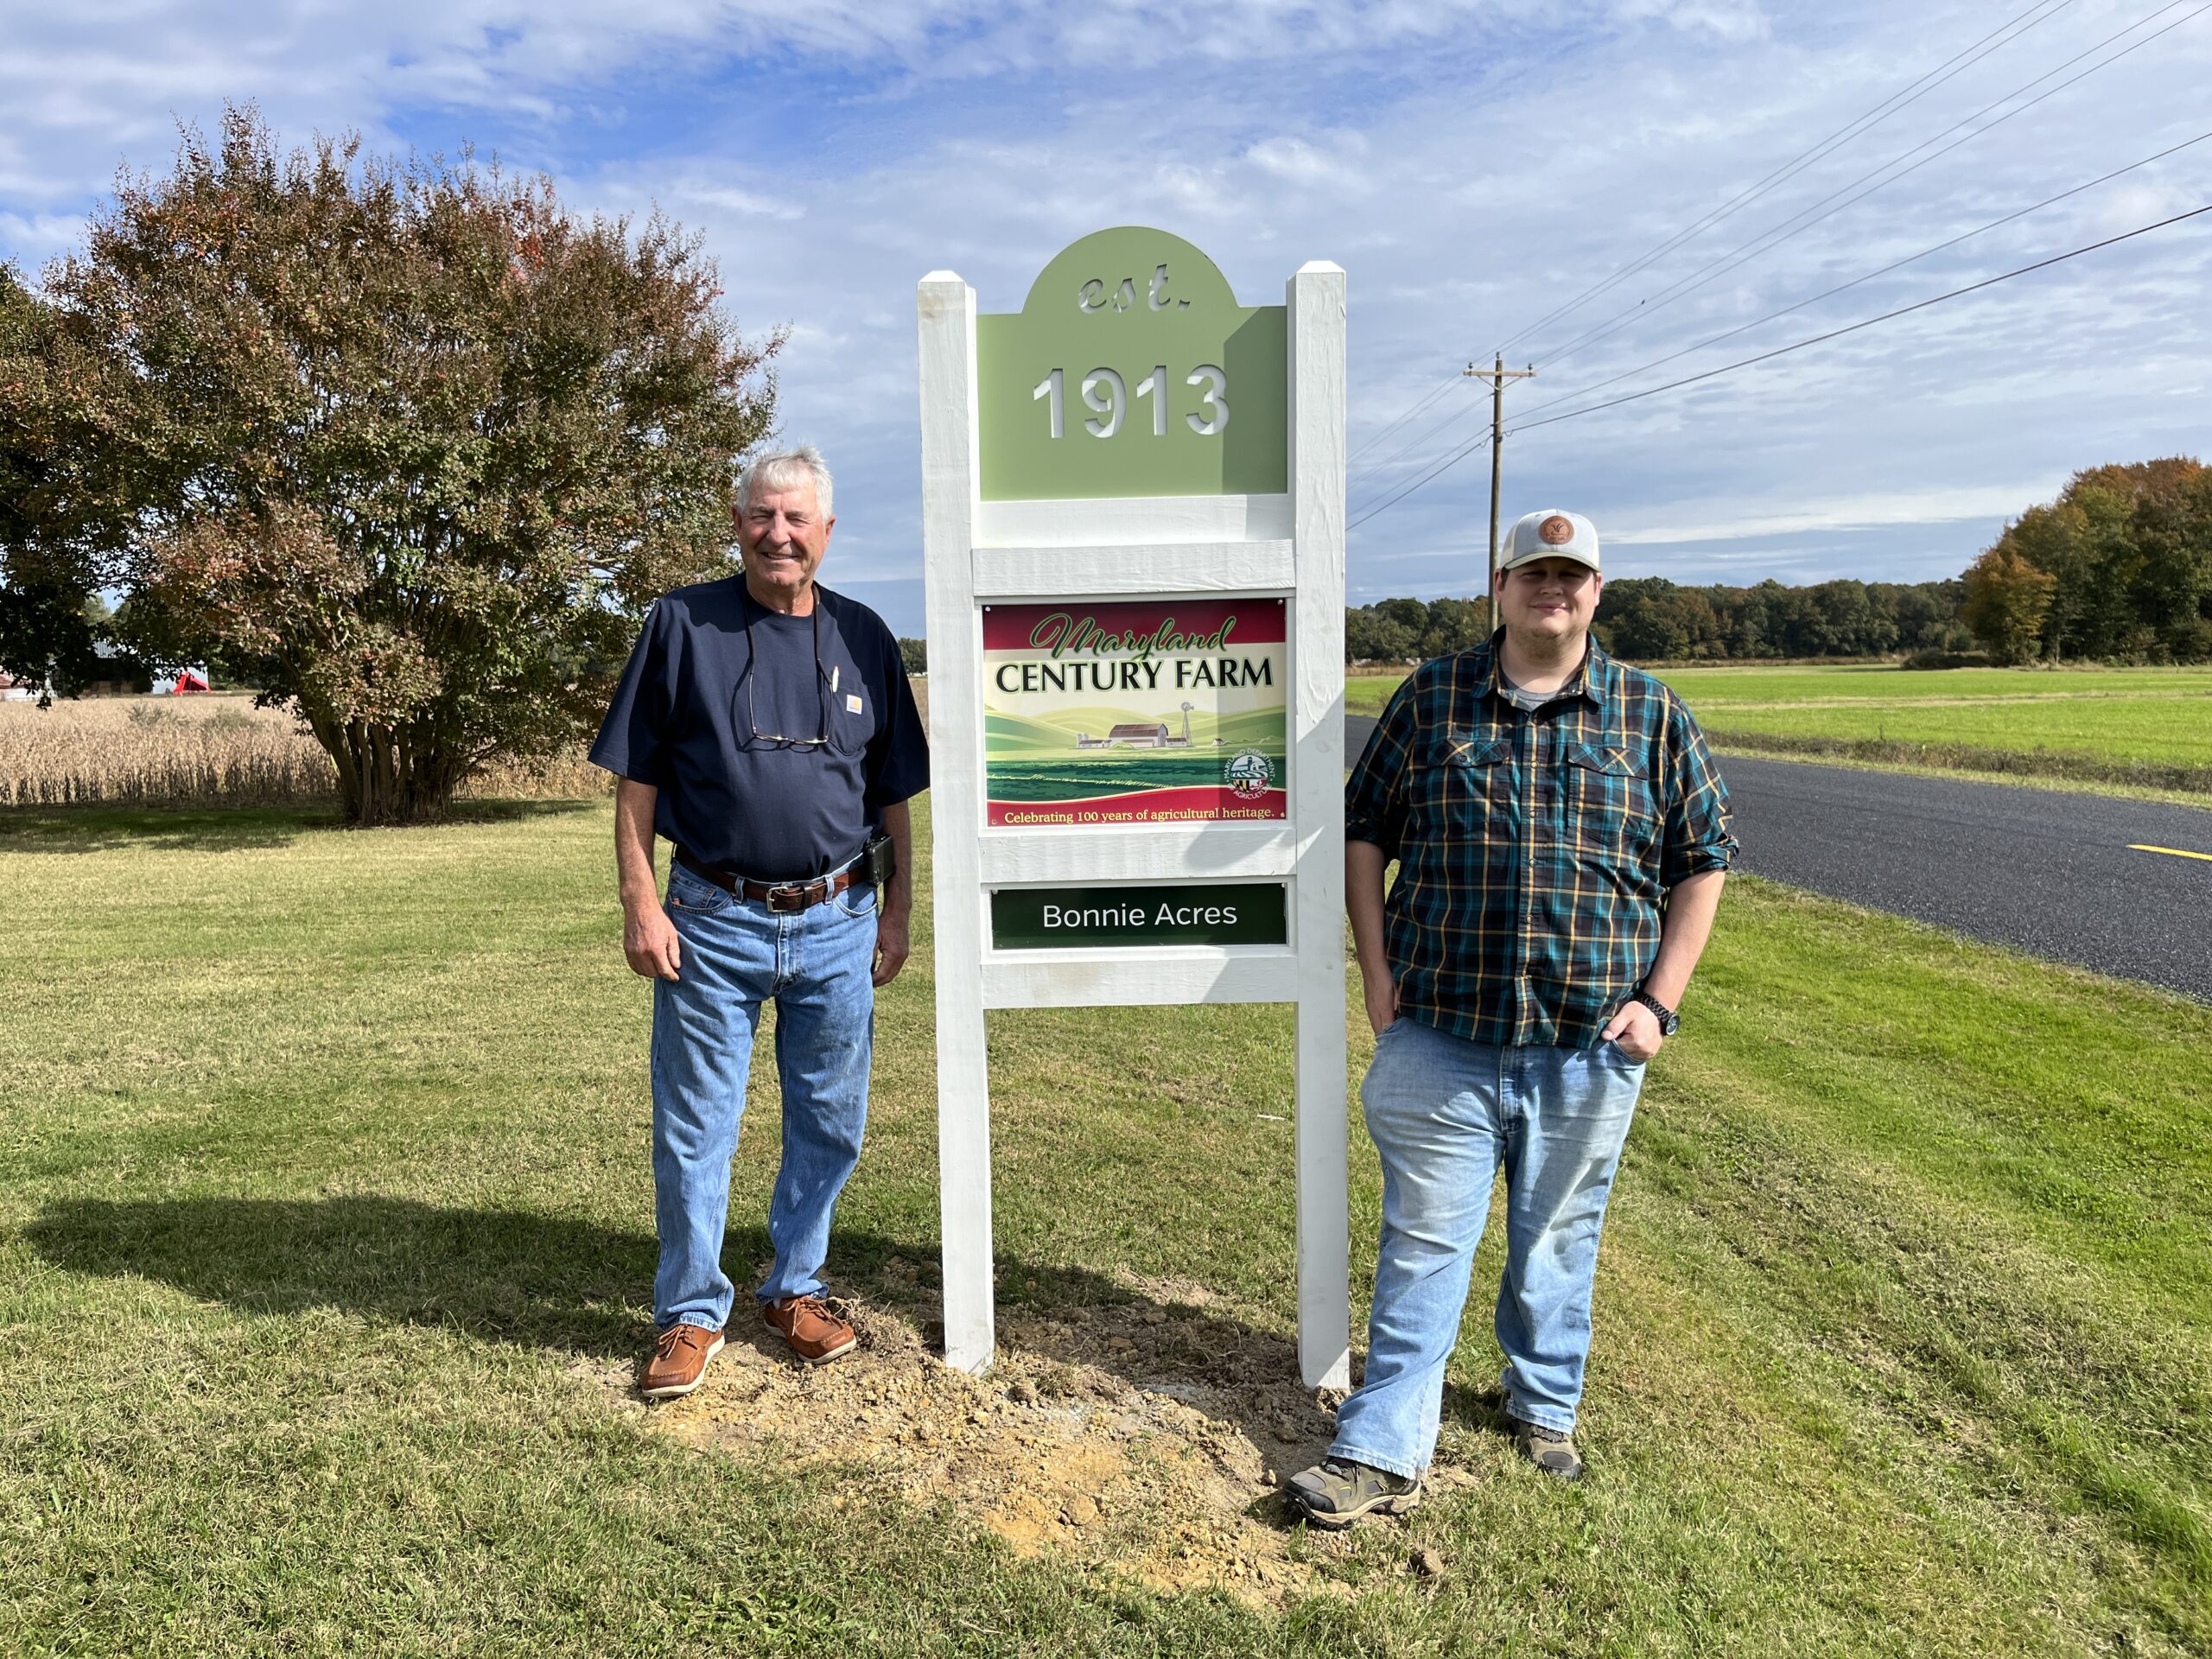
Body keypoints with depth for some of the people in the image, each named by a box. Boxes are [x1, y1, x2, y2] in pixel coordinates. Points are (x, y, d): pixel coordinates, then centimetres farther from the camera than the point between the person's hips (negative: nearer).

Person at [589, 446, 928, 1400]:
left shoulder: (863, 638, 7)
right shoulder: (683, 625, 1)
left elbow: (893, 796, 12)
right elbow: (635, 780, 0)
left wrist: (897, 912, 8)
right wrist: (640, 903, -7)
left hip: (836, 927, 2)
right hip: (713, 924, -2)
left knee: (829, 1124, 12)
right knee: (693, 1129, 6)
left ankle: (794, 1288, 32)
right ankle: (691, 1312, 23)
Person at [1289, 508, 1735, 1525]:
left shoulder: (1651, 714, 3)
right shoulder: (1431, 698, 3)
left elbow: (1703, 859, 7)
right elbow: (1365, 829, 7)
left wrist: (1660, 1000, -1)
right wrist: (1376, 971, -1)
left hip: (1591, 1046, 1)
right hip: (1443, 1034, -1)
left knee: (1559, 1238, 17)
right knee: (1423, 1241, 4)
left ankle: (1545, 1404, 39)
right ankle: (1382, 1452, 13)